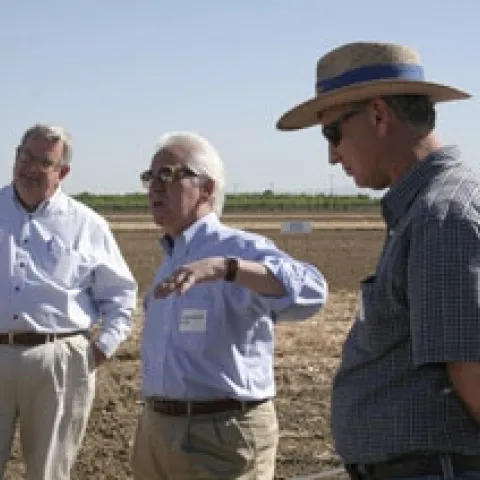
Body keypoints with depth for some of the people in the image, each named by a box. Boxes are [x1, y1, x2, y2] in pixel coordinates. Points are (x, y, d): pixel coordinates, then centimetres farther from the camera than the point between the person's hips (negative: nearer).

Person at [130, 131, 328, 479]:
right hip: (157, 430, 8)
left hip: (222, 436, -8)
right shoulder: (171, 259, 14)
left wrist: (224, 266, -44)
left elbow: (308, 292, -33)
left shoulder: (240, 249, -13)